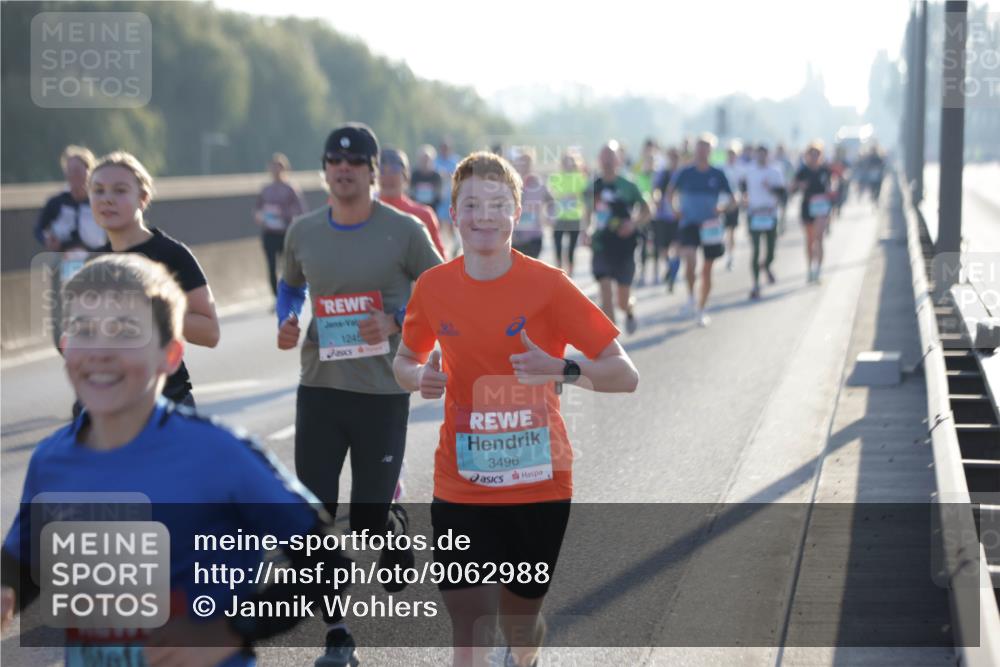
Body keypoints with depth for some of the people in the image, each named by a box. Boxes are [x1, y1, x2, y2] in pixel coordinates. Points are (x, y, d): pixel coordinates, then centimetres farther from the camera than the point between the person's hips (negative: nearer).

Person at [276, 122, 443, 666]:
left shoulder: (404, 231, -7)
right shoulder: (303, 232, 4)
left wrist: (397, 322, -15)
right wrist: (286, 324, 0)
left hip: (383, 391, -3)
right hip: (319, 388, 3)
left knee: (369, 518, 1)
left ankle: (397, 526, 40)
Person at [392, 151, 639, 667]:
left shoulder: (547, 285, -10)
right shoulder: (433, 287, -2)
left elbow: (625, 375, -12)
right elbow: (406, 360, 16)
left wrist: (561, 369, -30)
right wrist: (418, 376, -8)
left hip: (538, 485, -1)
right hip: (460, 492, 1)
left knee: (520, 623, 16)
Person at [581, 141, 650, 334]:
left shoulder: (627, 187, -5)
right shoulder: (593, 187, 2)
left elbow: (646, 211, 4)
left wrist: (633, 223, -15)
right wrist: (586, 230, -1)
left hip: (624, 248, -1)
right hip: (601, 247, 1)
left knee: (623, 301, 8)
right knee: (606, 294, -12)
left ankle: (630, 311, 45)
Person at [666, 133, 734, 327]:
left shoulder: (717, 174, 1)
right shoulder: (685, 173, 0)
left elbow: (730, 197, 6)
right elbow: (670, 192, 12)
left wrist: (722, 208, -14)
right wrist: (674, 208, -4)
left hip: (710, 226, 1)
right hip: (689, 223, -1)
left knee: (707, 269, 8)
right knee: (690, 260, -25)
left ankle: (701, 310, 21)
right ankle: (690, 297, -4)